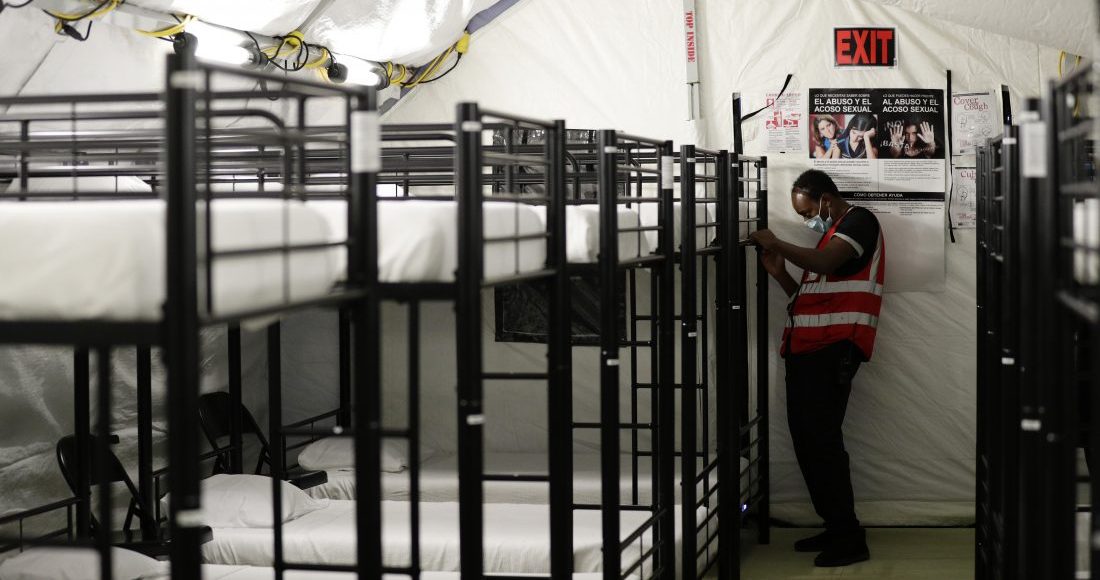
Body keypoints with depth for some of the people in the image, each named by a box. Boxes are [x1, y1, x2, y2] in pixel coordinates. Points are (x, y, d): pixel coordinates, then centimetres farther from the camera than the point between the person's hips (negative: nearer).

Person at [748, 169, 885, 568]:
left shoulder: (859, 221, -2)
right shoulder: (830, 234, 26)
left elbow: (824, 263, -21)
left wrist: (775, 244, -9)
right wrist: (780, 275, 10)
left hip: (833, 349, -10)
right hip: (807, 348, 10)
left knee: (821, 440, -12)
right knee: (806, 441, 7)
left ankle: (849, 539, -8)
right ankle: (835, 529, 14)